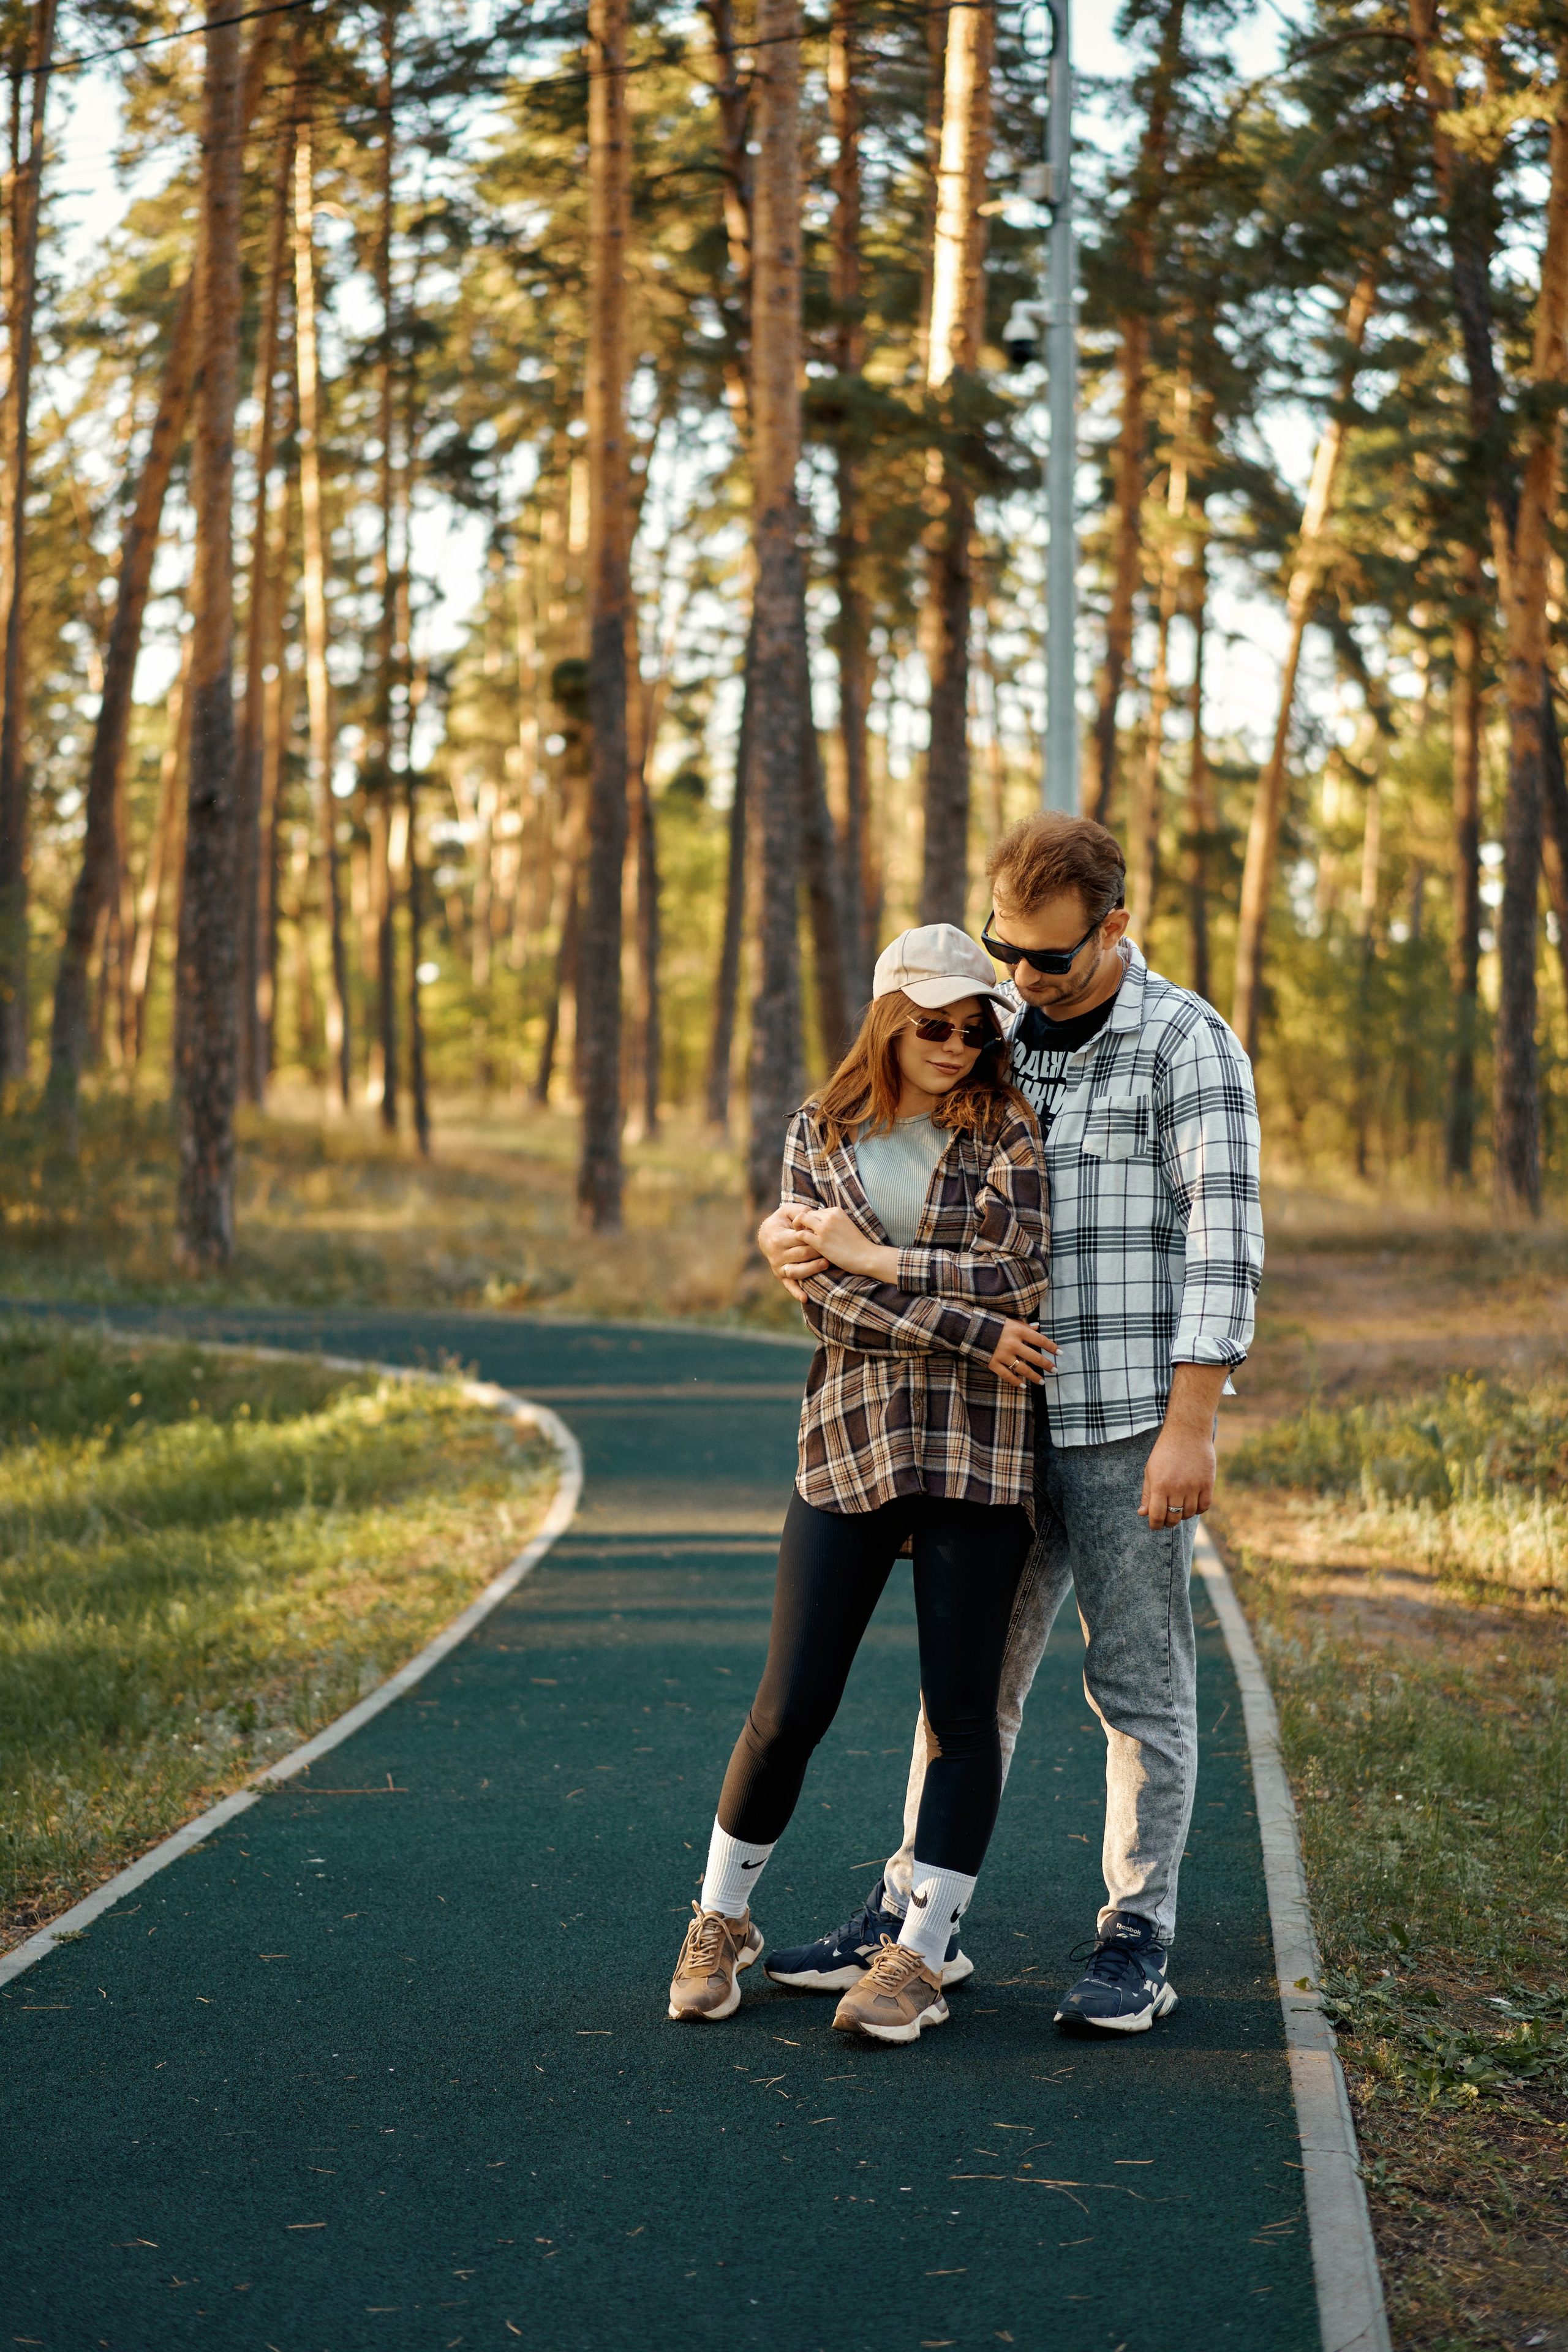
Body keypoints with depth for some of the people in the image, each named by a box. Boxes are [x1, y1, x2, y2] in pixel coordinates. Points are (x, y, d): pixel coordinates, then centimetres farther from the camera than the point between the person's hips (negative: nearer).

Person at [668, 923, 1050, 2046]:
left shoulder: (1008, 1129, 3)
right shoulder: (820, 1134, 7)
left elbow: (1024, 1275, -10)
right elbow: (827, 1295, -5)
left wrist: (875, 1258, -10)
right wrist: (971, 1330, -13)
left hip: (978, 1450, -1)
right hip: (851, 1439, 1)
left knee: (963, 1710, 0)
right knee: (792, 1706, 1)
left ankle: (919, 1956, 8)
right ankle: (720, 1922, 20)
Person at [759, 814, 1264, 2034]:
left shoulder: (1188, 1046, -9)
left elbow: (1223, 1243, -15)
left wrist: (1191, 1426, -21)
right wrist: (786, 1231, -11)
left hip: (1132, 1420, -6)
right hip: (1008, 1422, 6)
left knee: (1139, 1684, 2)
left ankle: (1138, 1942, 11)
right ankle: (912, 1920, 18)